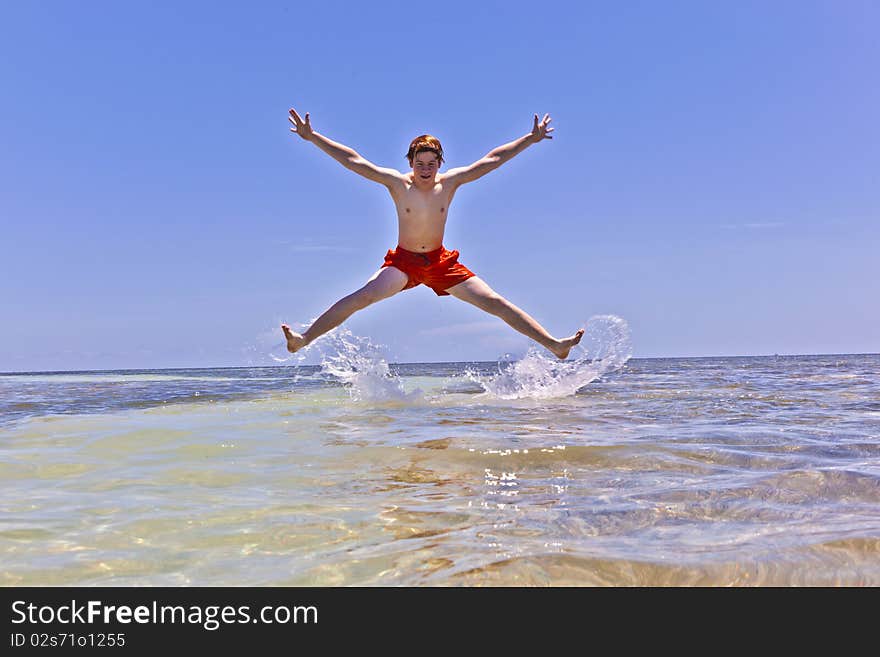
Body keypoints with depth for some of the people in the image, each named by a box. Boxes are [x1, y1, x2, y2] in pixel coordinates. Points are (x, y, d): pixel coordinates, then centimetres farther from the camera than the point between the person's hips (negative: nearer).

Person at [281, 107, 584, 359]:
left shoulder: (450, 181, -2)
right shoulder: (397, 183, -7)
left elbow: (492, 159, 2)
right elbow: (352, 160, -11)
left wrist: (532, 138, 4)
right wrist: (311, 136, -15)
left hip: (441, 262, 2)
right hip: (403, 261, -2)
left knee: (495, 302, -4)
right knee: (361, 297, -26)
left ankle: (554, 344, 0)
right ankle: (302, 340, -26)